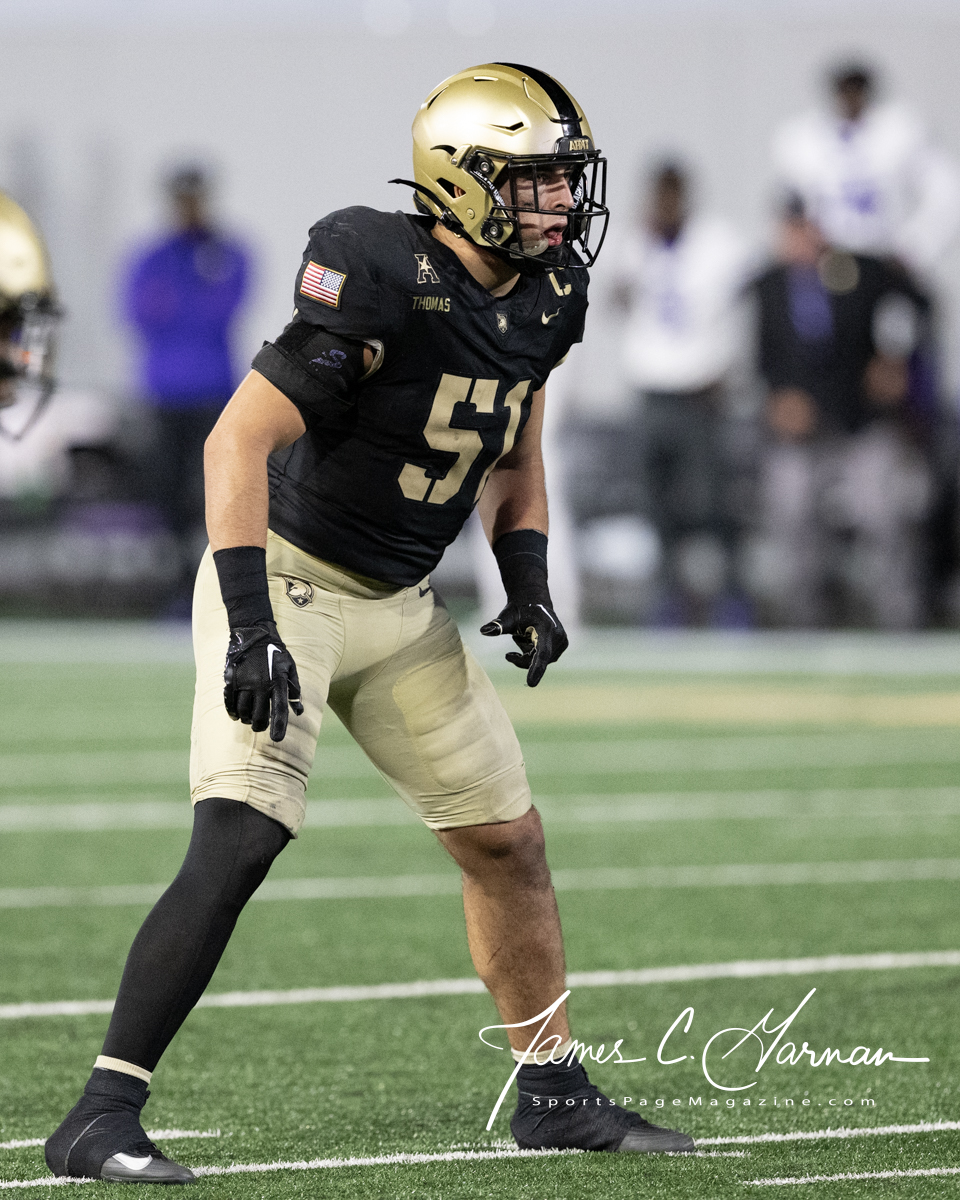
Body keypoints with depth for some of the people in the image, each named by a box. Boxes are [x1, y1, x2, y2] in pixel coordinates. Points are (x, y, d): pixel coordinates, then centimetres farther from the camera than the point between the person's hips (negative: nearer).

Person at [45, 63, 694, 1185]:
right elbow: (240, 440, -25)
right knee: (237, 842, -21)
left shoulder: (545, 297, 1)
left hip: (399, 607, 8)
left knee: (508, 841, 12)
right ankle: (101, 1119, -19)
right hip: (286, 581, -8)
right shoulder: (384, 283, -24)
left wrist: (528, 584, 5)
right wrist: (250, 625, -30)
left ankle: (553, 1092, 28)